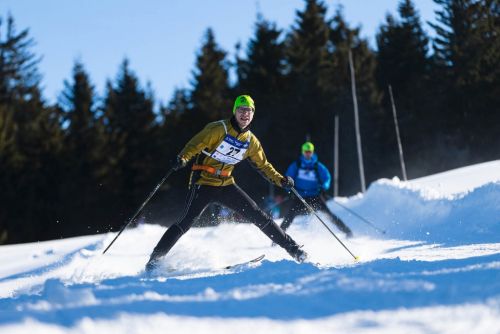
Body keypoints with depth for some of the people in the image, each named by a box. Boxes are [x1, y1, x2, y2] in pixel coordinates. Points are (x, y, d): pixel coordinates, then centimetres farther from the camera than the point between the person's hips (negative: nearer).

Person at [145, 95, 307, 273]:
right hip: (203, 183, -5)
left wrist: (281, 180, 2)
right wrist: (182, 158, -38)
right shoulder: (218, 129, -12)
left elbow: (263, 166, 16)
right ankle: (154, 260, -10)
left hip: (226, 185, 5)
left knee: (257, 216, 1)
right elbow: (195, 145, -18)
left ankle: (293, 249, 10)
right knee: (185, 222, -16)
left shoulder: (251, 141, 6)